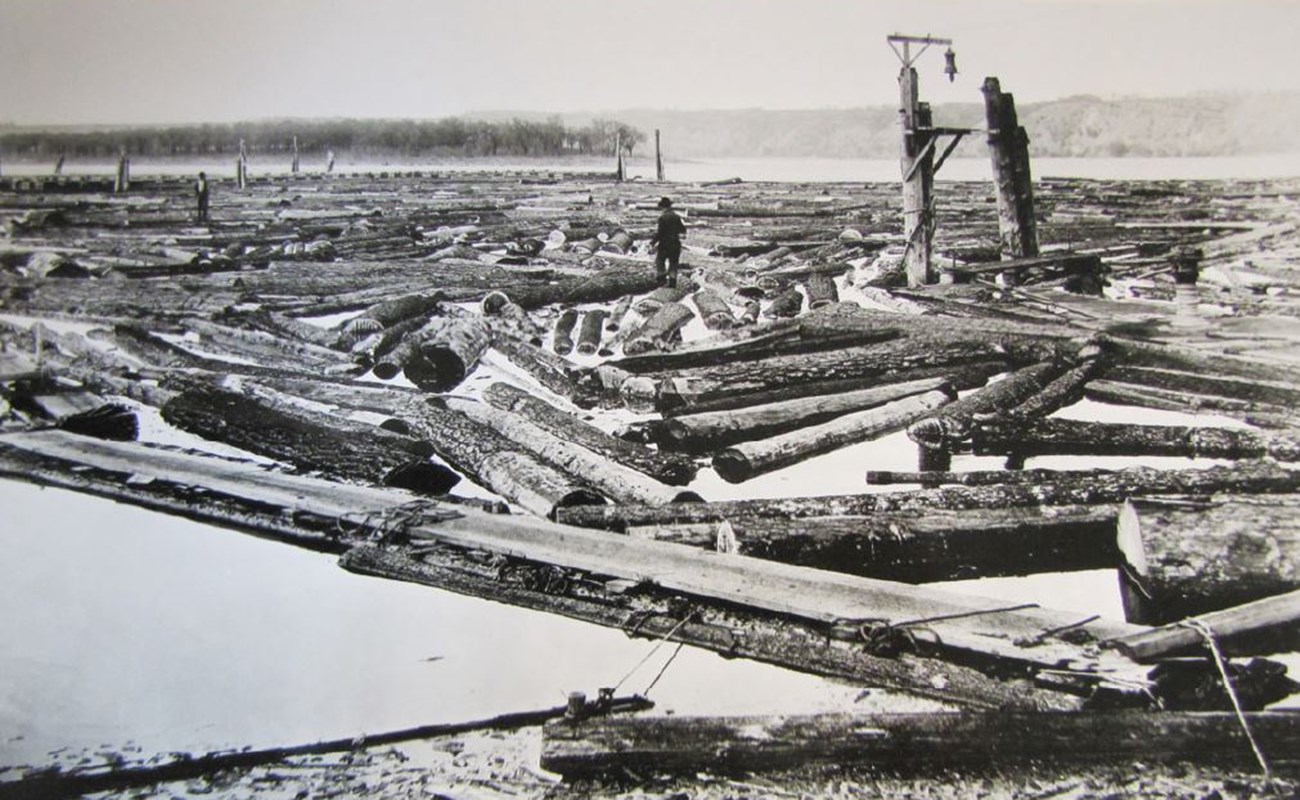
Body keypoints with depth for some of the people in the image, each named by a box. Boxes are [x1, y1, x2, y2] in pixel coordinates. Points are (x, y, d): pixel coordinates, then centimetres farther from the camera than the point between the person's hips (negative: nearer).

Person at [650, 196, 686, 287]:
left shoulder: (663, 217, -14)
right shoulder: (676, 216, 4)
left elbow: (660, 232, -17)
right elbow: (683, 230, 12)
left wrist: (653, 241, -9)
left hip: (665, 243, -5)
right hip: (675, 244, 5)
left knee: (660, 261, 11)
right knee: (673, 263, 10)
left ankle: (663, 278, 4)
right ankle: (672, 281, 7)